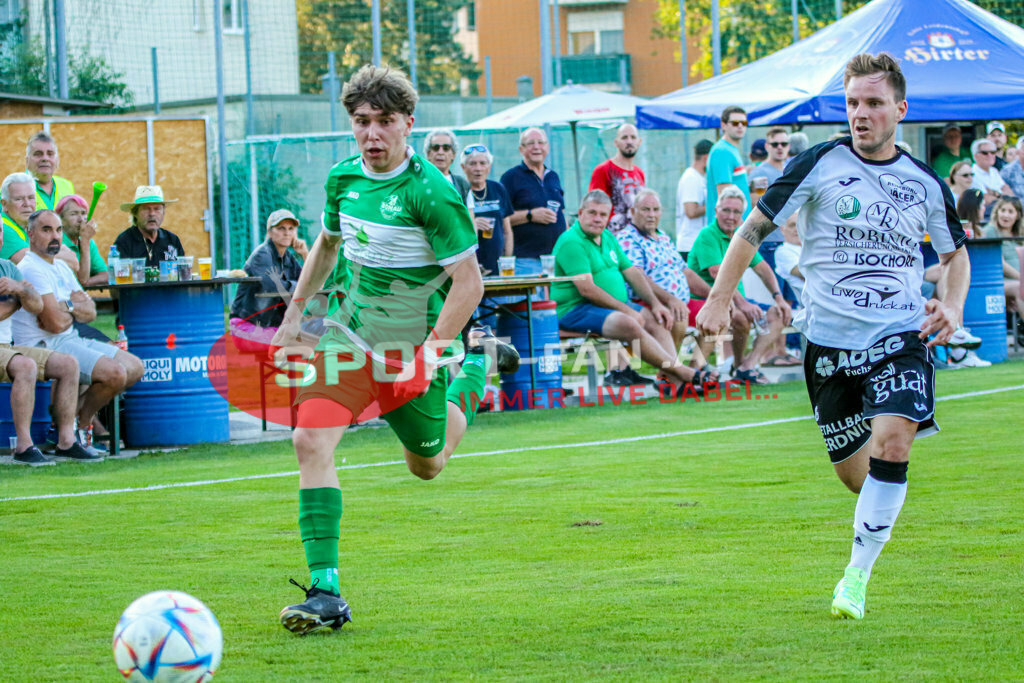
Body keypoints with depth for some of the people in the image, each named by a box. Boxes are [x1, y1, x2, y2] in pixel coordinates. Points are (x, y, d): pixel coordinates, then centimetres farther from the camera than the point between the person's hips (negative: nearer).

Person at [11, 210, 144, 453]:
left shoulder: (61, 267, 17)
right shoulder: (31, 269, -14)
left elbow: (90, 312, 10)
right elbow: (56, 323, -21)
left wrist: (68, 306, -11)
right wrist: (74, 311, 1)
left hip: (72, 341, 10)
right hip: (45, 347, -10)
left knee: (135, 367, 5)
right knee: (115, 373, -25)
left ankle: (79, 412, 5)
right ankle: (81, 422, -3)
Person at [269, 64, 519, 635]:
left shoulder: (430, 192, -20)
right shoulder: (344, 178, 0)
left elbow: (469, 282, -18)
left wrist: (428, 355, -23)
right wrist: (295, 313, 20)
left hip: (413, 345, -4)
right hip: (353, 333, 4)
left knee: (428, 464, 16)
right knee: (311, 440, -18)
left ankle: (480, 364, 44)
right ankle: (325, 593, -16)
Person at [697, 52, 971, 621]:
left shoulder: (925, 184, 3)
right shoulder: (821, 165, -4)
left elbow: (955, 253, 19)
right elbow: (756, 227, 1)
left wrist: (952, 306, 1)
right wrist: (719, 298, -7)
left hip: (901, 338, 0)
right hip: (830, 339, 0)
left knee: (891, 442, -22)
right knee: (850, 470, 6)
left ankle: (858, 574, -13)